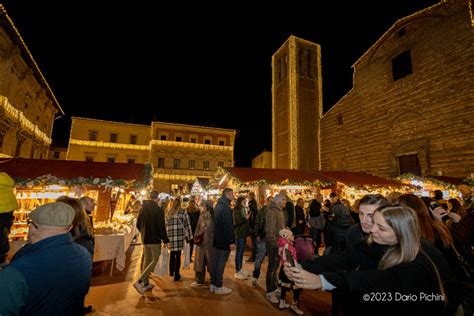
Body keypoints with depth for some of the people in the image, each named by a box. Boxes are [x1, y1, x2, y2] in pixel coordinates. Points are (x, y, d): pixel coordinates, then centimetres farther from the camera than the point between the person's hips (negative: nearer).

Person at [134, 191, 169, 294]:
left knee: (146, 260, 17)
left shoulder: (143, 208, 3)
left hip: (145, 239, 7)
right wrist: (166, 240, -8)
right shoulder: (159, 210, -17)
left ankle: (146, 284, 26)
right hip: (155, 239, -7)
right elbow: (161, 227, -17)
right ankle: (139, 282, -6)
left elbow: (138, 224, 10)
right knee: (154, 260, 4)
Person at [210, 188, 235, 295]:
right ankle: (218, 287, 13)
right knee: (221, 262, 2)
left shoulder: (219, 205, 11)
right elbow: (228, 226, -24)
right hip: (224, 240, -10)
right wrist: (231, 241, -21)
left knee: (215, 261, 16)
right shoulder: (226, 207, -21)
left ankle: (213, 284, 27)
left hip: (217, 239, 10)